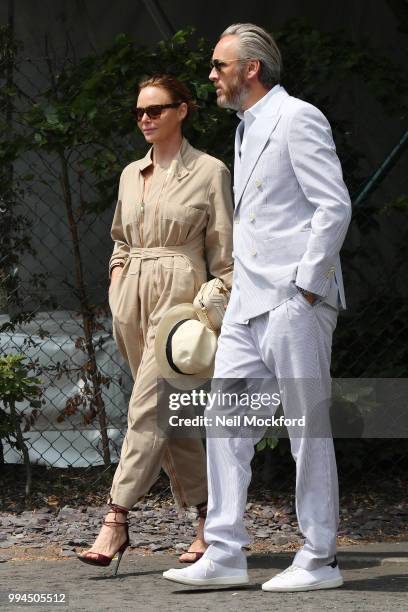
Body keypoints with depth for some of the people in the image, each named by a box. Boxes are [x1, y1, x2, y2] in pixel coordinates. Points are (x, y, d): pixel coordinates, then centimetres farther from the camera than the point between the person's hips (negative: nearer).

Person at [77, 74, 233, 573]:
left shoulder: (209, 172, -1)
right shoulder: (131, 174, 15)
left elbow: (223, 255, -2)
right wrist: (116, 293, 9)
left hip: (179, 292, -7)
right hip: (133, 294, 7)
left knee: (147, 408, -15)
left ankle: (117, 520, -19)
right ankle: (211, 520, 13)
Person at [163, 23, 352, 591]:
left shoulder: (298, 119, -8)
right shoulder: (247, 128, 20)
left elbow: (334, 207, -15)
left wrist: (305, 287, -17)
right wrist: (243, 288, 17)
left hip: (296, 299, -9)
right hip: (249, 301, 9)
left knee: (308, 428, -2)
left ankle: (320, 560, 4)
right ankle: (224, 553, 4)